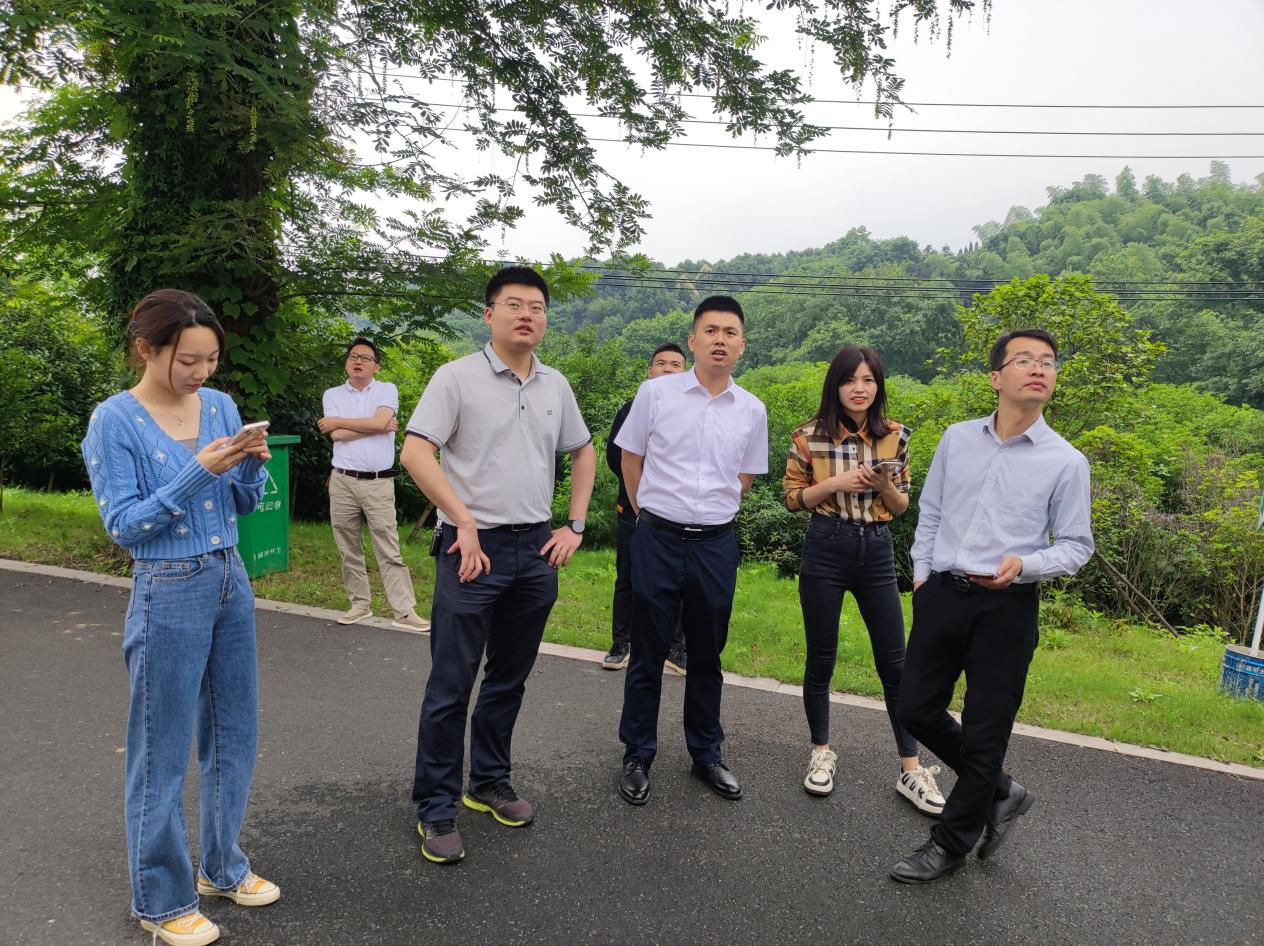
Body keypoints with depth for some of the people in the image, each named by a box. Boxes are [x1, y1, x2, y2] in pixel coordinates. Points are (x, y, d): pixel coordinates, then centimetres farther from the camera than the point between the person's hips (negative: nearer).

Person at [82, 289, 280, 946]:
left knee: (234, 734, 15)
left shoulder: (220, 406, 3)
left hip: (230, 583, 6)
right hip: (169, 594, -5)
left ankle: (222, 867, 35)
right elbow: (124, 526, -13)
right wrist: (198, 472, -23)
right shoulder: (115, 421, -11)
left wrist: (251, 464, -12)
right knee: (162, 752, 7)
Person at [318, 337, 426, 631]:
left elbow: (380, 421, -15)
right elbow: (337, 436, -7)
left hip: (379, 483, -2)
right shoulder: (332, 395, 8)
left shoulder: (387, 390, 4)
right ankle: (360, 604, 23)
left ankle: (405, 612, -2)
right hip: (343, 481, 3)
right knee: (349, 550, 10)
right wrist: (377, 427, -6)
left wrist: (338, 421, -5)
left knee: (389, 551, -3)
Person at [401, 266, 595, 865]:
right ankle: (435, 807, 15)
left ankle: (489, 783, 32)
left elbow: (582, 454, 20)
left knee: (509, 679, 16)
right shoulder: (458, 377, -6)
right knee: (451, 685, 0)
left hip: (536, 549, 6)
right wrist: (464, 522, -16)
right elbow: (414, 452, -13)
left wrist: (575, 527, 10)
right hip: (473, 547, -5)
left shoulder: (555, 386, 10)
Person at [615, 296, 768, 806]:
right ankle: (637, 758, 23)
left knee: (707, 657, 15)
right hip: (658, 539, -2)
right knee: (648, 654, 7)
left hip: (715, 544, 2)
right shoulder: (656, 392, -4)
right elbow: (631, 459, 7)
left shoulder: (752, 410, 3)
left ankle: (706, 754, 32)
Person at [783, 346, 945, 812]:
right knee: (821, 659, 8)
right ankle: (821, 752, 27)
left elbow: (901, 506, 8)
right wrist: (836, 483, -15)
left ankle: (911, 769, 15)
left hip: (877, 551, 2)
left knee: (894, 662, 5)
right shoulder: (810, 436, -4)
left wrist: (884, 484, -13)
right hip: (825, 550, -2)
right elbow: (792, 498, 1)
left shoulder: (895, 436, 3)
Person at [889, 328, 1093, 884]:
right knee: (916, 709, 9)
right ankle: (999, 791, 33)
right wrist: (921, 573, 8)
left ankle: (951, 843, 27)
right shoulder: (956, 439, 5)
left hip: (1007, 608, -3)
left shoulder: (1066, 462, -4)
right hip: (942, 595, 4)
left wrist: (1023, 565, -17)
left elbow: (1076, 545, 1)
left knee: (984, 732, 5)